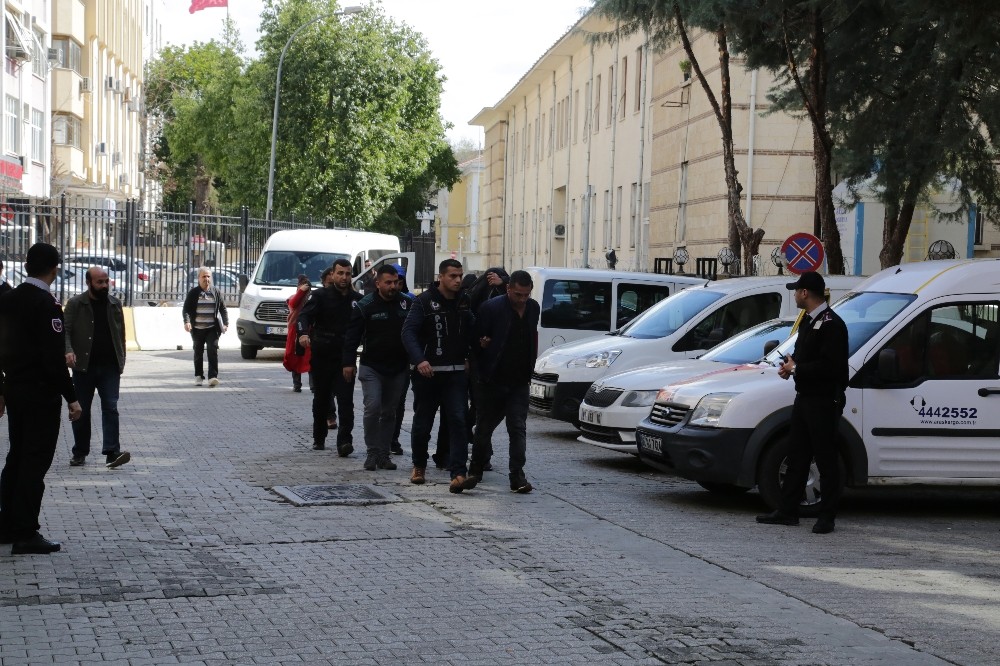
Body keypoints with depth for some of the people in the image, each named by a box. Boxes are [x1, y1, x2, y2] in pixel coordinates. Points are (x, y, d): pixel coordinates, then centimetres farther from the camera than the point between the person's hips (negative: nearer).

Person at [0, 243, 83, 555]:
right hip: (41, 393, -8)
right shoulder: (47, 305, -17)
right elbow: (54, 357, -20)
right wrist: (71, 398, -15)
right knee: (36, 461, -3)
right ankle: (25, 534, 0)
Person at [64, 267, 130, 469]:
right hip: (84, 366, -1)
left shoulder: (115, 304, 8)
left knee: (110, 408, -8)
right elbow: (65, 330, -5)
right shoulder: (75, 304, -1)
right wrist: (68, 351, -24)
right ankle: (80, 452, 19)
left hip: (109, 367, 1)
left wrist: (121, 361, 7)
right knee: (81, 410, 8)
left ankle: (112, 452, -13)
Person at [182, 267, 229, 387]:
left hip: (212, 328, 0)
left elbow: (223, 309, 9)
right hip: (197, 329, 1)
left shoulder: (216, 292, 6)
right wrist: (187, 322, -17)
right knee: (198, 353, 9)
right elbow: (186, 309, 1)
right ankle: (198, 376, 21)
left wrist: (226, 323, -2)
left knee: (213, 350, -12)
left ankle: (213, 377, -15)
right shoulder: (193, 293, 3)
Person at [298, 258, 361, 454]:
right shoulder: (321, 296, -2)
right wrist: (303, 333, -35)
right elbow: (305, 314, -16)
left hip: (346, 358, 1)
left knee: (346, 401, -11)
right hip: (322, 356, -1)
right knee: (321, 400, 13)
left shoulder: (357, 299, 7)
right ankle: (319, 439, 28)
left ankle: (344, 441, -16)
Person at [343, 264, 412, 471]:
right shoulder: (365, 306, -5)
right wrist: (348, 363, -8)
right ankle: (373, 452, -3)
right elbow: (352, 336, -3)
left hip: (398, 369, 3)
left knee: (389, 412, 9)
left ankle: (384, 454, 16)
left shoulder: (407, 303, 3)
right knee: (373, 408, -15)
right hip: (372, 367, -3)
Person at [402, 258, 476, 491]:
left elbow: (471, 331, 17)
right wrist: (419, 359, -27)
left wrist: (469, 357, 3)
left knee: (458, 421, -11)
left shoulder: (465, 302, 7)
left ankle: (458, 472, -16)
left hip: (456, 372, 2)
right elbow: (409, 332, -14)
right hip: (427, 372, -2)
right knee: (422, 422, 10)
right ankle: (419, 465, 32)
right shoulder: (424, 301, -6)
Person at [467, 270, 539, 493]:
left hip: (519, 382, 3)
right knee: (484, 427, 8)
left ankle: (517, 475, -6)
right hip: (491, 381, -3)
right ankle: (476, 469, 24)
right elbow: (476, 338, -7)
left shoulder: (533, 308, 5)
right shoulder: (491, 308, -12)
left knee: (518, 428, -5)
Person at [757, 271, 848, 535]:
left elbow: (830, 365, -24)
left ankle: (827, 517, 5)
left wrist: (797, 369, -15)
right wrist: (791, 364, 5)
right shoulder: (808, 321, 16)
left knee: (826, 460, -2)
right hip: (804, 397, 10)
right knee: (797, 457, 13)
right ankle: (788, 511, 20)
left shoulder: (831, 324, -16)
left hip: (824, 401, -10)